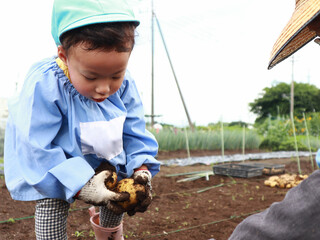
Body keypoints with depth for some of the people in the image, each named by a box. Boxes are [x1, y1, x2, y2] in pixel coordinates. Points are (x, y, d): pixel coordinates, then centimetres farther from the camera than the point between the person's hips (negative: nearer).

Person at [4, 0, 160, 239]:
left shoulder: (124, 85, -21)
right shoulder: (44, 86, -36)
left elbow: (134, 133, -11)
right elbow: (37, 150, -34)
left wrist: (141, 170, -29)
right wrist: (82, 186, -40)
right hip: (54, 164, -4)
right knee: (51, 199, -23)